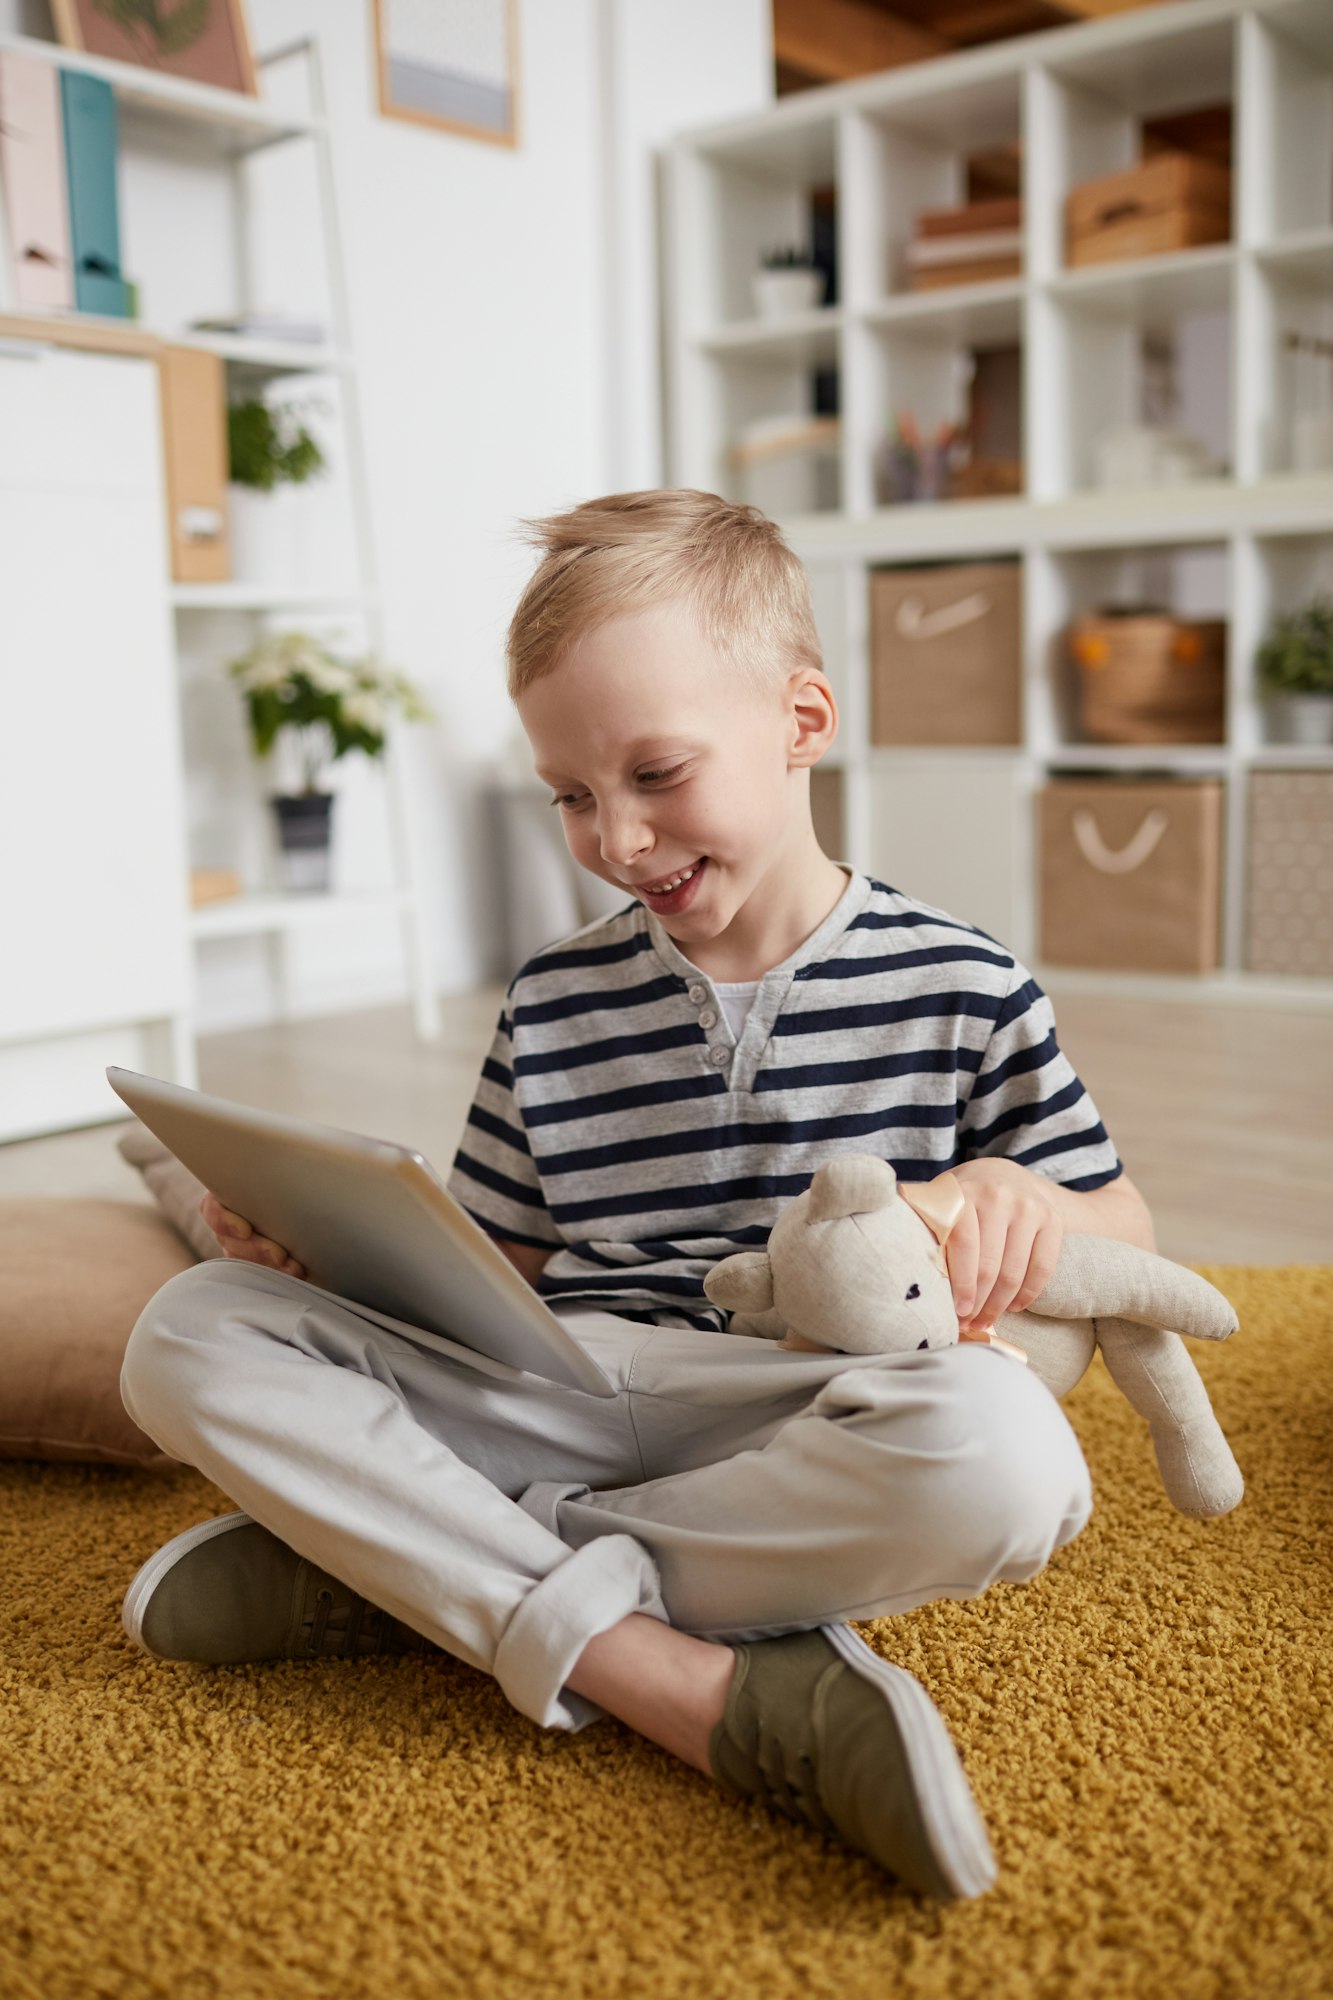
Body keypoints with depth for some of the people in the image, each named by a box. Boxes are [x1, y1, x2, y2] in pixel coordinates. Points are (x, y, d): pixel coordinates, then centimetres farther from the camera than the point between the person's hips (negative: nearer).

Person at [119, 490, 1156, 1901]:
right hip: (565, 1395, 3)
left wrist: (1027, 1203, -15)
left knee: (1002, 1449, -38)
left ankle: (396, 1564, -22)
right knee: (192, 1333, -16)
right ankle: (682, 1678, -28)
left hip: (809, 1433, -2)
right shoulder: (552, 1005, 11)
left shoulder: (959, 987, 3)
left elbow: (1128, 1241, 8)